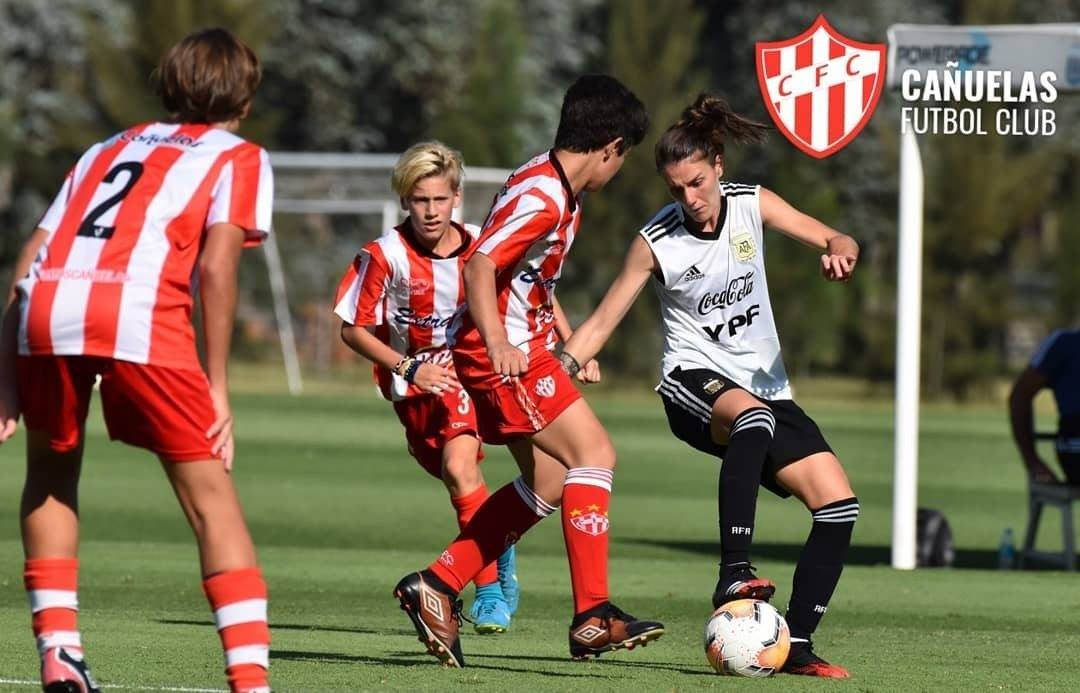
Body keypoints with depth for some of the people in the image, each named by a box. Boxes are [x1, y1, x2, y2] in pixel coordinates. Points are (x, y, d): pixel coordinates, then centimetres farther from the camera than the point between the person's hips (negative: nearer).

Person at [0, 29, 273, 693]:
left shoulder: (110, 149, 33)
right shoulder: (240, 158, 20)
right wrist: (216, 388, 5)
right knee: (211, 496, 4)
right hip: (137, 312, -4)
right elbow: (216, 267, 3)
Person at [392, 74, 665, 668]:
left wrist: (571, 341, 23)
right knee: (593, 452, -15)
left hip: (523, 349, 11)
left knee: (549, 482, 12)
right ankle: (592, 616, -19)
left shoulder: (562, 195, 14)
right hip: (504, 354, -11)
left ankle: (436, 586, 15)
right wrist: (497, 341, -37)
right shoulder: (541, 196, -18)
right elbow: (480, 265, -27)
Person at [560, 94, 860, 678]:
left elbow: (837, 241, 0)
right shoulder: (656, 242, -8)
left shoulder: (751, 204, -1)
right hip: (695, 383, -5)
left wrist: (839, 252, -24)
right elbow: (602, 322, -3)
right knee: (751, 416, -42)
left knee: (839, 506, -9)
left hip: (765, 386, 5)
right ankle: (733, 576, -46)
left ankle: (796, 643, -3)